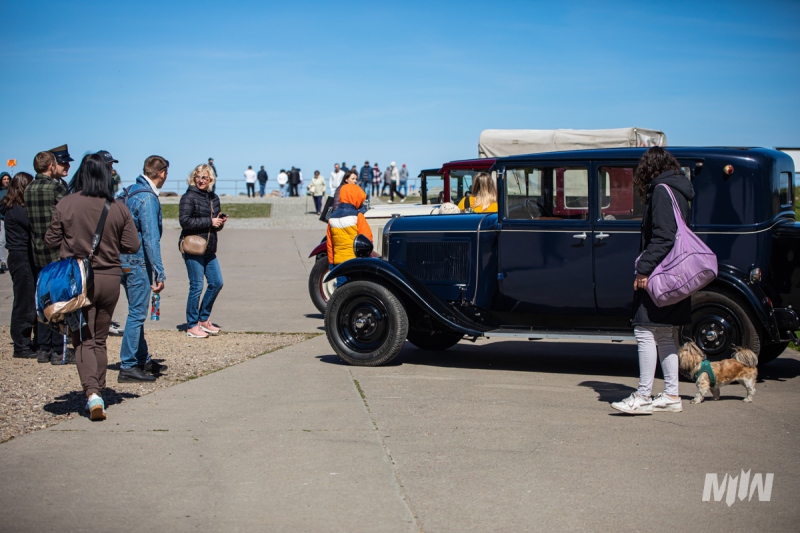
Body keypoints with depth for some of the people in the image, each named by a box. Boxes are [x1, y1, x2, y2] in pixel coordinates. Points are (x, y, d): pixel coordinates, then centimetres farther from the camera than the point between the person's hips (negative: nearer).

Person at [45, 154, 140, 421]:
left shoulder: (66, 205, -9)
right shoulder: (119, 208, -5)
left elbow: (51, 242, -2)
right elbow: (132, 246, -1)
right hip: (110, 279, 2)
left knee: (83, 340, 2)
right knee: (100, 340, 16)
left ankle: (92, 393, -15)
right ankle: (99, 393, 23)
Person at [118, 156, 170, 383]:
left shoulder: (130, 192, 12)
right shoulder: (148, 198, -16)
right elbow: (150, 238, -21)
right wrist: (159, 273, -21)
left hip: (126, 260, 9)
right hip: (138, 262, -9)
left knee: (137, 312, 17)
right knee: (137, 314, -4)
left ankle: (143, 360, 27)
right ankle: (128, 367, 0)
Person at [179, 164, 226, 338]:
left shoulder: (214, 198, 14)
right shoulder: (189, 197, -8)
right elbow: (185, 221, -19)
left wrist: (220, 223, -1)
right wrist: (210, 222, -18)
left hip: (209, 249, 7)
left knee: (216, 283, 9)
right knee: (196, 286, -3)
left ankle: (204, 319, 24)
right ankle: (192, 326, 9)